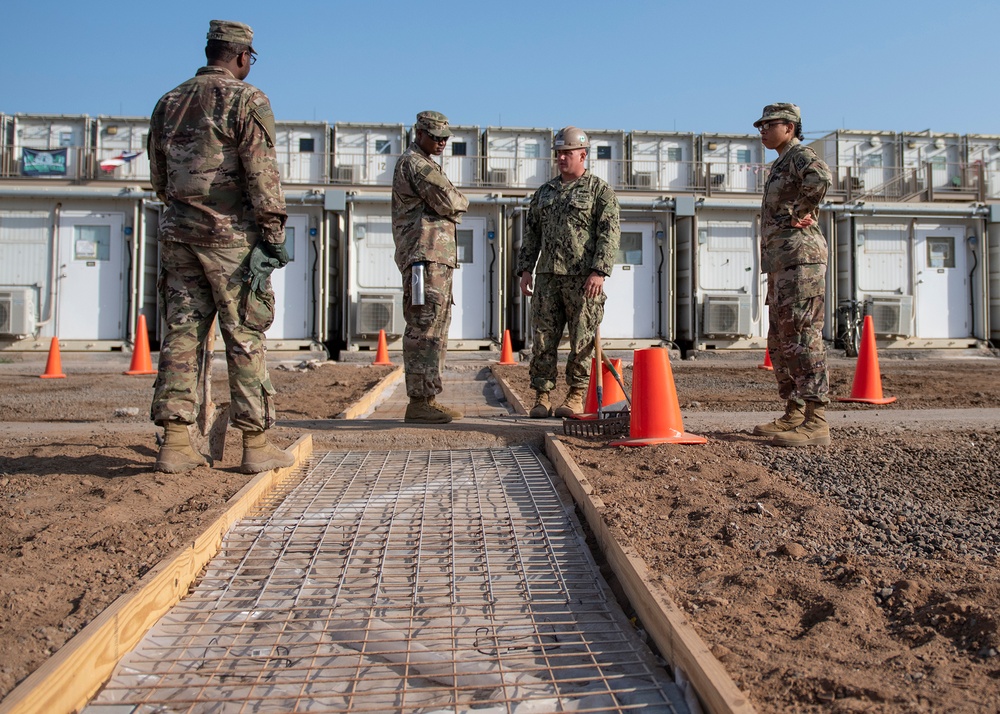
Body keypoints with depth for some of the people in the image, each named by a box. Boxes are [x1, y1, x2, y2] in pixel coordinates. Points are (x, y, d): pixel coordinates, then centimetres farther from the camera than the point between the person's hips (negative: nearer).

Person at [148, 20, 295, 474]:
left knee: (182, 333, 6)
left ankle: (175, 444, 6)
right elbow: (262, 174, -12)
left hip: (178, 232, 6)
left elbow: (159, 177, 18)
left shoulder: (168, 103, 15)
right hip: (231, 233, -6)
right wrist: (273, 234, -10)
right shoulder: (247, 100, -5)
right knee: (245, 337, -1)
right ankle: (255, 445, 3)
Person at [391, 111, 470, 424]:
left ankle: (428, 398, 15)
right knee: (424, 328, -12)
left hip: (437, 256, 11)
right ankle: (419, 402, -11)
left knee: (435, 328, 11)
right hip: (425, 254, -11)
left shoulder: (426, 164, 28)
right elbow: (449, 202, -15)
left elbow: (443, 208, 22)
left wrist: (452, 207, 2)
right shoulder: (415, 162, -6)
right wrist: (461, 201, 5)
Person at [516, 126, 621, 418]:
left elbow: (610, 233, -6)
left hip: (582, 277, -4)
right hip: (548, 276, 5)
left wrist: (599, 271, -16)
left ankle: (576, 396, 8)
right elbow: (531, 233, 20)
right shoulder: (544, 192, 19)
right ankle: (542, 396, 6)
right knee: (543, 337, 1)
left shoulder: (600, 190, 3)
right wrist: (524, 269, 9)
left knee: (581, 339, -1)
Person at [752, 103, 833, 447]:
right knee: (780, 342, 11)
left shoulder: (800, 154, -5)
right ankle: (794, 415, 16)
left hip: (800, 257, -10)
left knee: (802, 337, -13)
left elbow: (821, 178, -28)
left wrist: (801, 214, -17)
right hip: (782, 263, 10)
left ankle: (817, 422, -13)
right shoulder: (781, 164, 25)